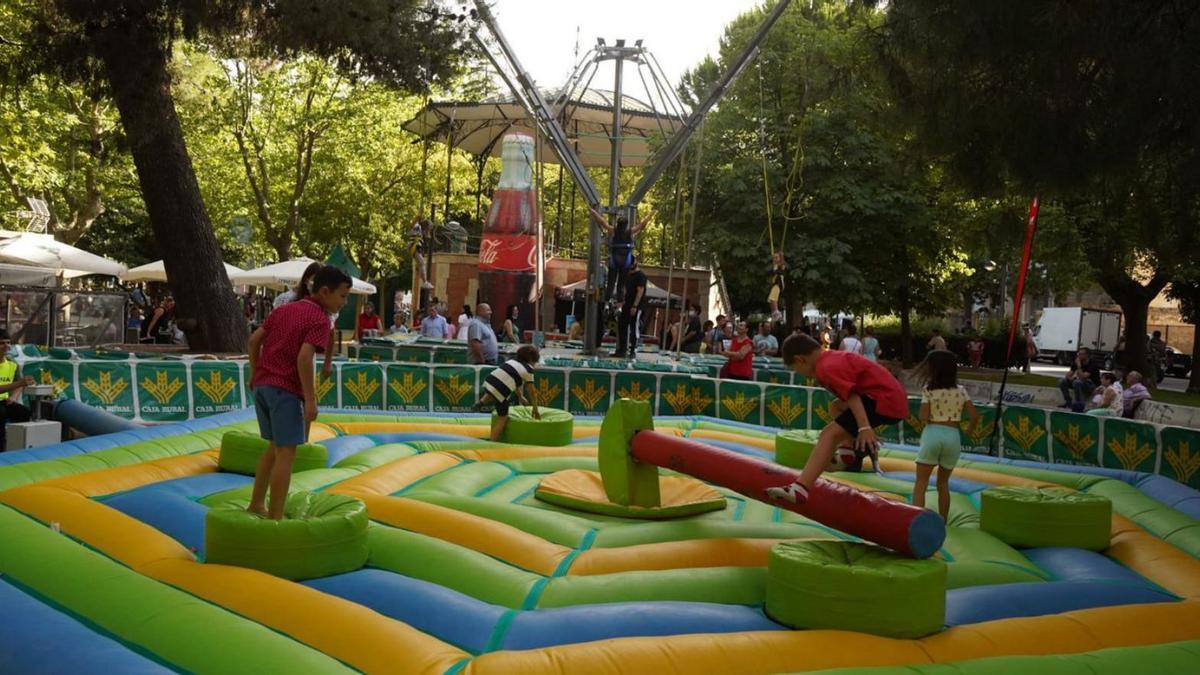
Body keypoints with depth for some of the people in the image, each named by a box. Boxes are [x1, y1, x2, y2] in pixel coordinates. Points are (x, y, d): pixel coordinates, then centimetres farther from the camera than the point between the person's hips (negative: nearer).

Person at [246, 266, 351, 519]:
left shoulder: (284, 309, 15)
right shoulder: (320, 319, -9)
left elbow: (254, 339, 13)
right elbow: (304, 357, -21)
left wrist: (255, 374, 22)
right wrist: (310, 400, -19)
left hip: (262, 384, 8)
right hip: (285, 390, -8)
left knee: (274, 446, 21)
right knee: (286, 453, -3)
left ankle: (256, 504, 27)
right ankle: (275, 517, -1)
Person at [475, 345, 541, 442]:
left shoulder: (513, 361, 24)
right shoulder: (528, 370, 5)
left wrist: (521, 397, 45)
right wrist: (535, 410, 20)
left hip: (488, 382, 6)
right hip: (500, 390, -6)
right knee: (503, 418, 10)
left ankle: (482, 401, 23)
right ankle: (493, 444, 7)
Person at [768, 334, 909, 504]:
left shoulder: (826, 367, -11)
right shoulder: (834, 356, 19)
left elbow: (851, 396, -24)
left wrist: (864, 428, -34)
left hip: (885, 401, -10)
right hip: (894, 396, 10)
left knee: (830, 435, -22)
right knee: (837, 407, 32)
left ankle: (799, 489, -37)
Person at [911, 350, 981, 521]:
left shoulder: (929, 390, -3)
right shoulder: (960, 391, 6)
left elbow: (924, 417, -9)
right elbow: (975, 415, 3)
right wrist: (970, 431, 21)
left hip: (933, 434, -4)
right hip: (953, 437, 4)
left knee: (921, 481, 1)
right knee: (943, 482, 20)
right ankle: (943, 521, 23)